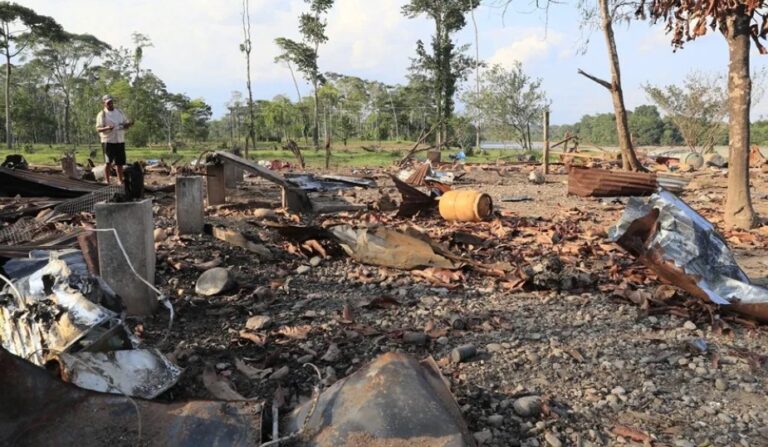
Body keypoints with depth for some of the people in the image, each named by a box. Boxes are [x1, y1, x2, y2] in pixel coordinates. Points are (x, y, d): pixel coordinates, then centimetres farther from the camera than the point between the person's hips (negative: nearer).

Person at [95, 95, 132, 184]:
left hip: (120, 141, 4)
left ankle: (120, 181, 15)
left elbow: (126, 123, 17)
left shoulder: (119, 112, 14)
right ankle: (107, 181, 0)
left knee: (120, 162, 7)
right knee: (108, 162, -5)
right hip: (108, 141, -4)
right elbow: (98, 129, -9)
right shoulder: (102, 114, -2)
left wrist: (129, 124, -7)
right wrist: (106, 128, -29)